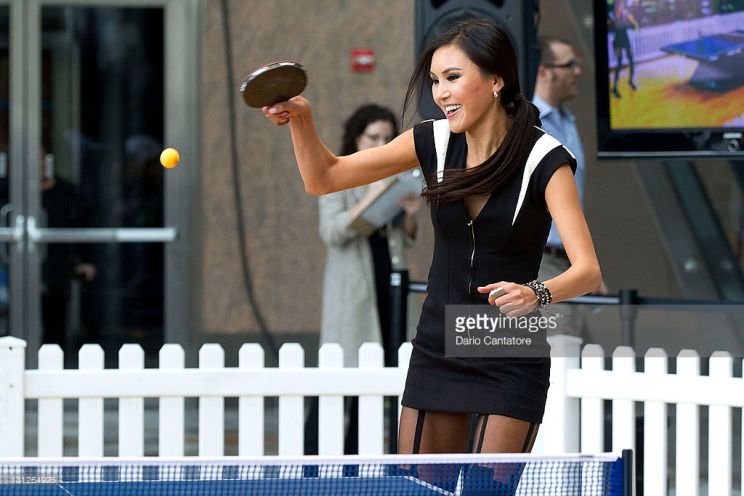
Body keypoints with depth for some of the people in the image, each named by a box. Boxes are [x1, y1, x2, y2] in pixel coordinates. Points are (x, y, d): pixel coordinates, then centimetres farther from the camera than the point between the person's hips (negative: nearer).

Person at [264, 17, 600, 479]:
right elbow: (324, 177, 5)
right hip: (437, 351, 5)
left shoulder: (545, 159, -16)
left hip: (511, 366, -4)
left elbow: (588, 271, -24)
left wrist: (536, 295, -43)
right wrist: (300, 116, -13)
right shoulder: (434, 141, -3)